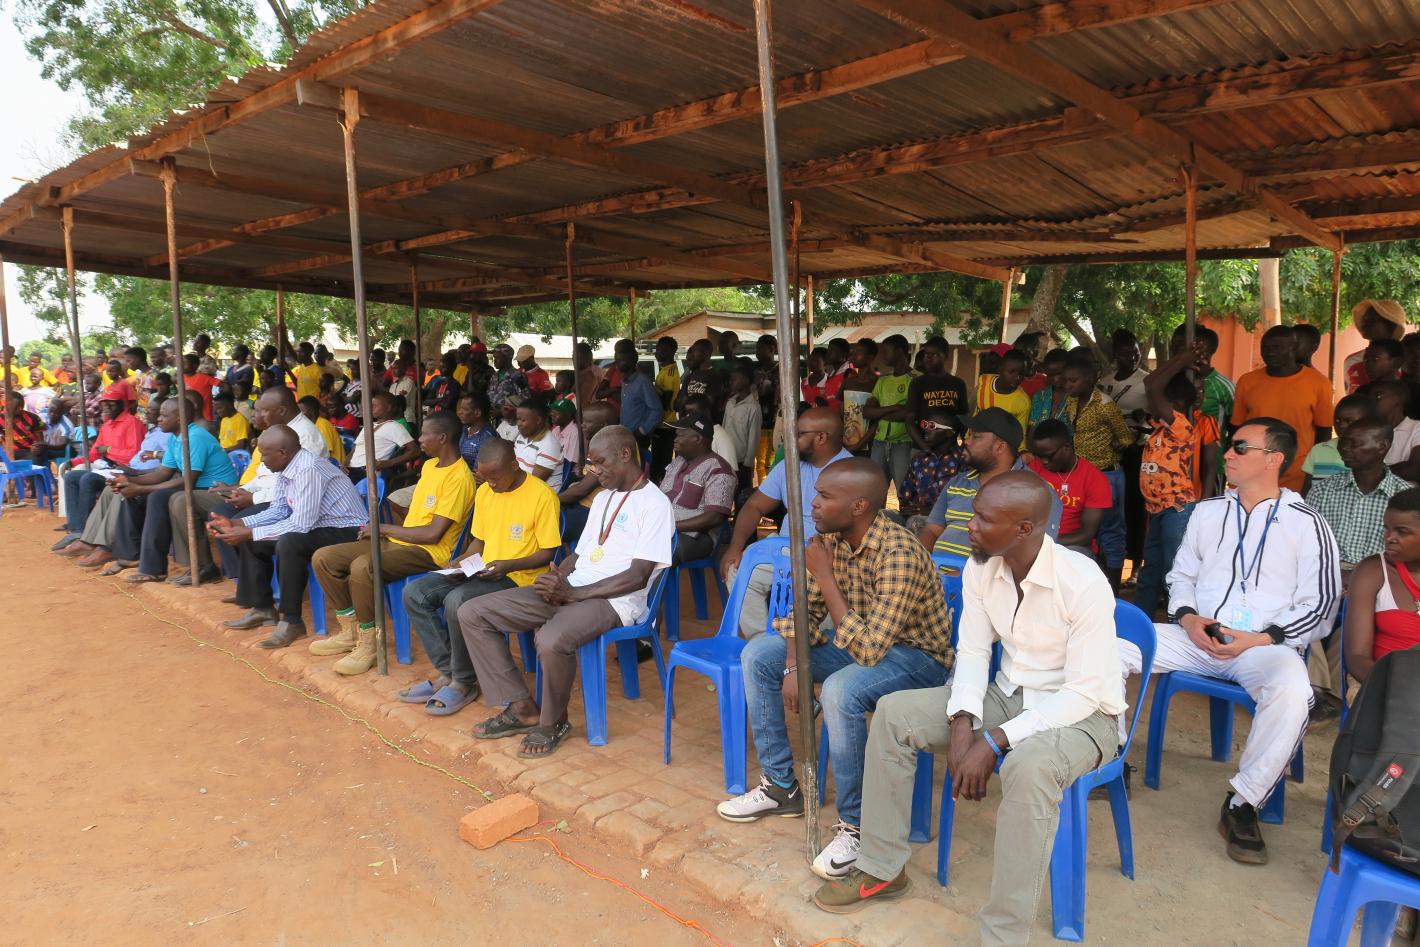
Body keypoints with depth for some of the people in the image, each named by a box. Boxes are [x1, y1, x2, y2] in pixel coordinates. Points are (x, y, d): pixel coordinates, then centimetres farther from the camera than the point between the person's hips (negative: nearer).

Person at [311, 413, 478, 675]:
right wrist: (383, 530, 3)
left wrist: (384, 529, -10)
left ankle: (368, 645, -17)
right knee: (323, 558, -2)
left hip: (428, 552, -9)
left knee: (362, 566, -34)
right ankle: (350, 632, 9)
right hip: (397, 542, 10)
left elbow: (433, 534, -20)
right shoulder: (429, 465, 13)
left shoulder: (459, 478, -17)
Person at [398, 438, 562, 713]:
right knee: (415, 593, -8)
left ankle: (463, 682, -10)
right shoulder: (484, 492, 10)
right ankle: (448, 672, -2)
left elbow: (548, 553, -11)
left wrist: (509, 565, -23)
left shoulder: (542, 496, -13)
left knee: (457, 601, -32)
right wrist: (462, 564, -1)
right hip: (481, 573, 8)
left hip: (519, 577, -8)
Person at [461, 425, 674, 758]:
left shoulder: (655, 504, -7)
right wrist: (557, 577, -1)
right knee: (472, 613, -3)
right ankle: (522, 708, 2)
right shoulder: (603, 497, 22)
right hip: (570, 590, 9)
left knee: (552, 640, -39)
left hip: (613, 600, -9)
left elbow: (638, 577, -15)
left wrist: (572, 593, -18)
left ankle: (552, 723, -9)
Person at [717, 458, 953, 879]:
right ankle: (781, 786, 11)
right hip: (863, 643, 8)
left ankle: (855, 825, -16)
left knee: (839, 691, -37)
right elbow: (806, 610, 4)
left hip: (915, 657, -8)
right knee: (758, 654, 0)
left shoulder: (899, 555, -30)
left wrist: (824, 575, -30)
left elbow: (868, 650, -35)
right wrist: (794, 667, -12)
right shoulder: (829, 537, -6)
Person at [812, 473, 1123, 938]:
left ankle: (1002, 935, -23)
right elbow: (973, 652, 0)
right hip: (1006, 694, 7)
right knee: (894, 713, -7)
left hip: (1081, 713, -6)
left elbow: (1084, 693, -25)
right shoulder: (979, 568, -8)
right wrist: (963, 722, -17)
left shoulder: (1083, 583, -27)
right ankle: (881, 868, 5)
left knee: (1028, 768, -39)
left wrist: (995, 742, -29)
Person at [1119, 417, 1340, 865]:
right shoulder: (1207, 511, 14)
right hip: (1197, 638, 4)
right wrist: (1187, 618, -2)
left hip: (1265, 645, -4)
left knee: (1292, 692, -38)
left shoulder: (1306, 523, 1)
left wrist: (1261, 640, -14)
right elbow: (1181, 574, 19)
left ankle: (1242, 804, -20)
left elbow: (1319, 604, -2)